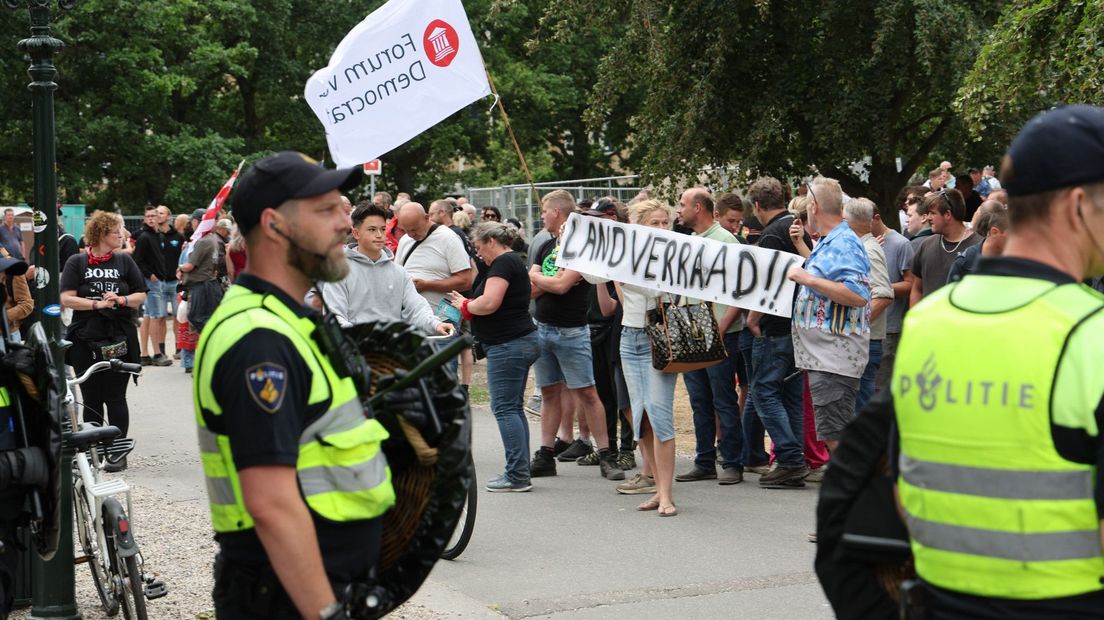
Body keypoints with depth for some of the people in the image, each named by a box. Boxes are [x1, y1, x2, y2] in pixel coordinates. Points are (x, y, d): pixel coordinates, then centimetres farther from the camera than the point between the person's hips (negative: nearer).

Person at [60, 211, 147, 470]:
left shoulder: (124, 261, 9)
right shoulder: (77, 262, 3)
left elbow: (141, 295, 10)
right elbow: (66, 298, -6)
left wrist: (122, 300, -10)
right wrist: (97, 304, -17)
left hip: (119, 340, 0)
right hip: (86, 340, 0)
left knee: (115, 397, 1)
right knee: (91, 399, 6)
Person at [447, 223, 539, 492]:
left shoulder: (502, 263, -12)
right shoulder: (515, 262, 20)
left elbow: (489, 303, -23)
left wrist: (465, 305, -5)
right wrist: (470, 306, 14)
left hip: (507, 345, -11)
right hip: (521, 341, 11)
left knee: (504, 409, -8)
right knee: (513, 407, 13)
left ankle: (518, 475, -10)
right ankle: (521, 471, 15)